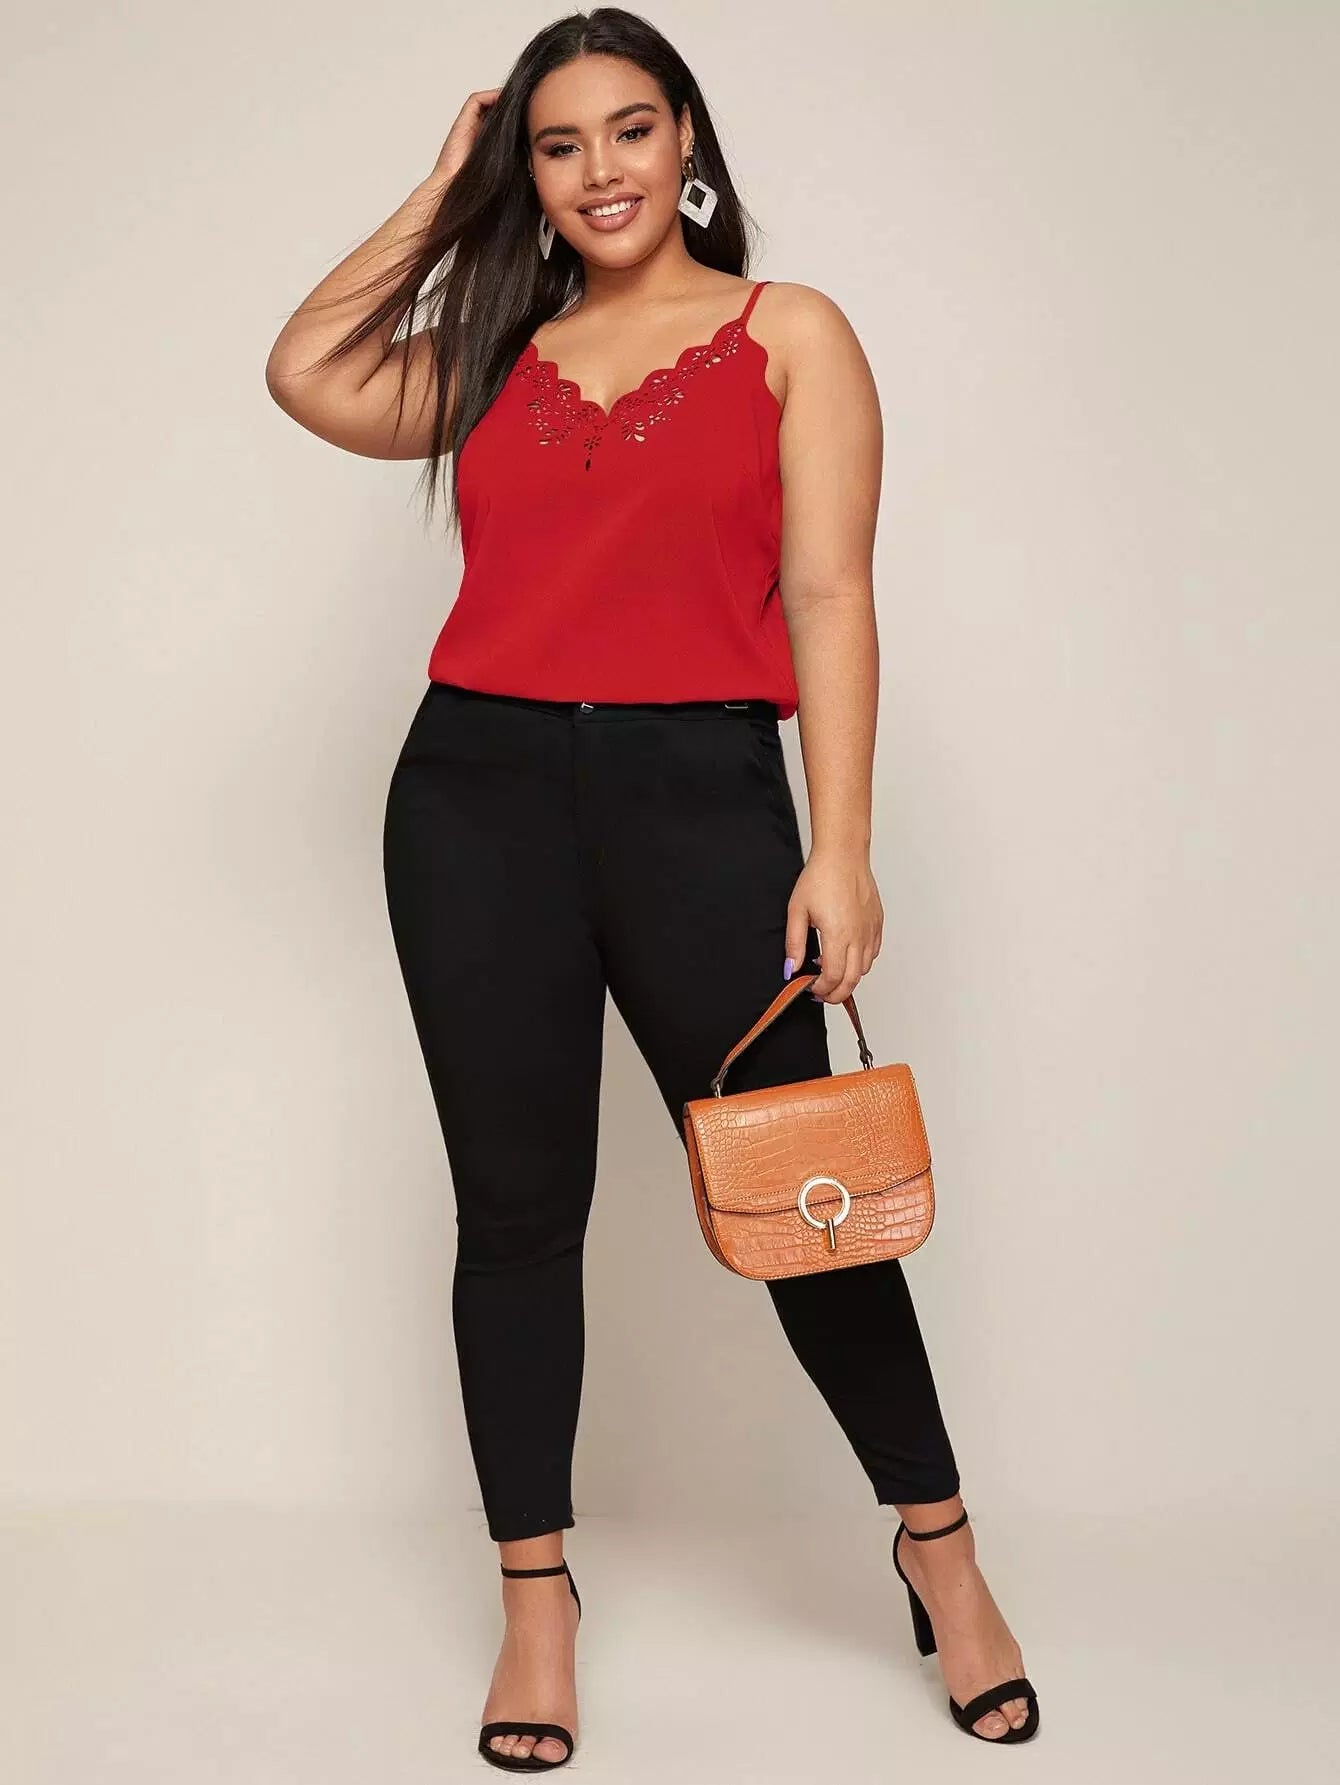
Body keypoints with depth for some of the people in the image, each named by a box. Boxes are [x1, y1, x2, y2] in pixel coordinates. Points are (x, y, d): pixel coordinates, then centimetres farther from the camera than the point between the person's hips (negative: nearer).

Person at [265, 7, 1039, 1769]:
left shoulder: (790, 334, 7)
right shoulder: (502, 351, 17)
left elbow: (826, 593, -2)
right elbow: (305, 376, 5)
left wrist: (841, 848, -10)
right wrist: (442, 196, 13)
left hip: (698, 787, -3)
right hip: (480, 787, 3)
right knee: (517, 1204, 6)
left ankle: (942, 1549, 21)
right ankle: (537, 1598, 19)